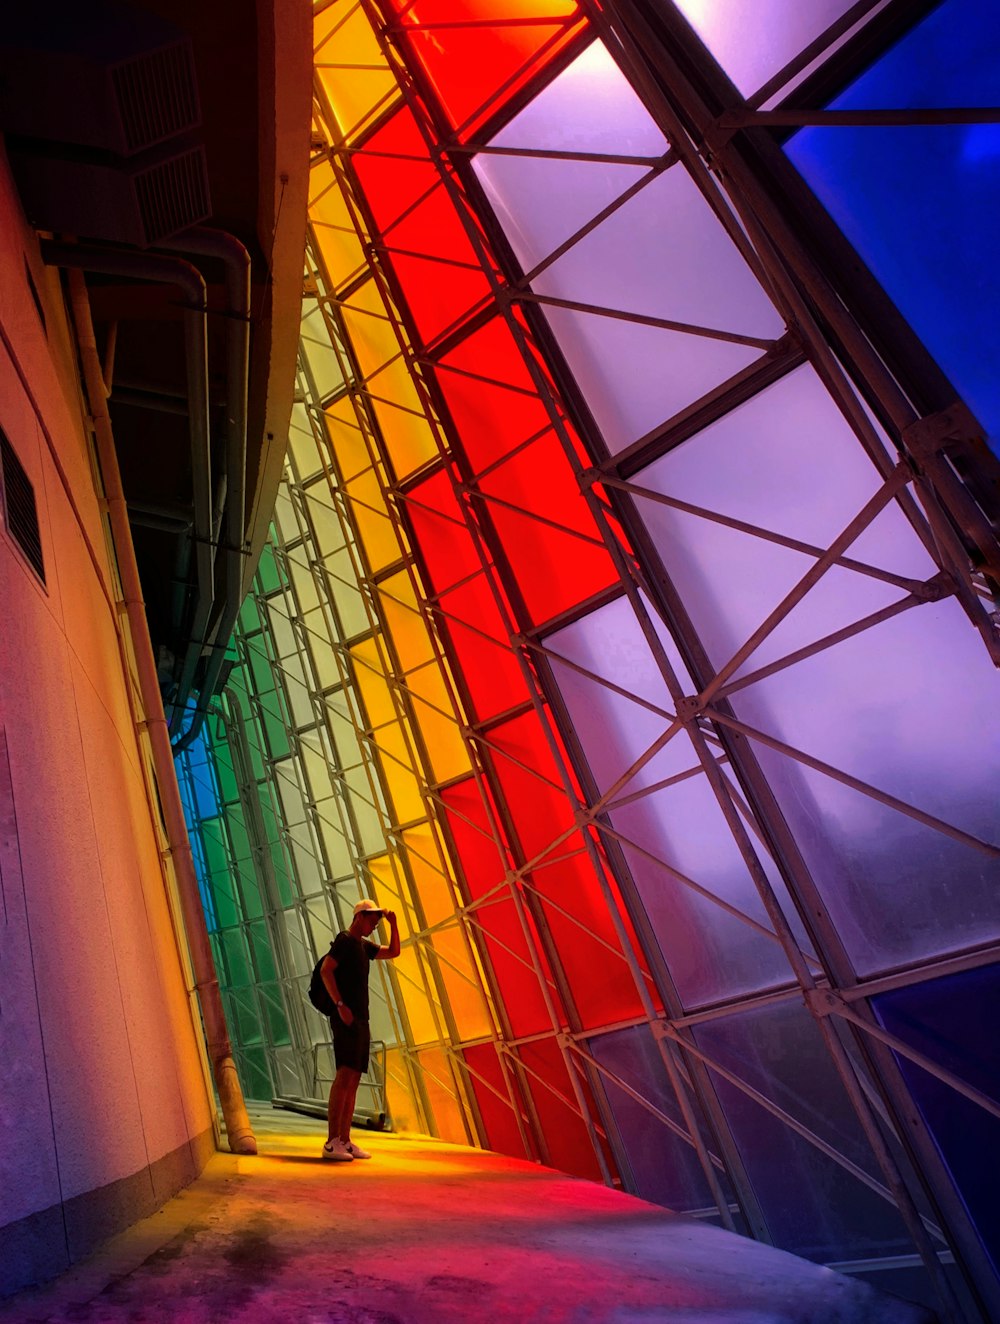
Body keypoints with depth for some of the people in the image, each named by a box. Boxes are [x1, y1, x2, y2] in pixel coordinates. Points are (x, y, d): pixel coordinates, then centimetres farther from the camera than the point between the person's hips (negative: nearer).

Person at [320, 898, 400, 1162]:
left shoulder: (364, 946, 20)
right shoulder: (344, 940, -5)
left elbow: (393, 952, 29)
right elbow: (325, 971, -16)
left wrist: (393, 924, 16)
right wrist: (340, 1005, -21)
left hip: (360, 1019, 9)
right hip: (346, 1018, -9)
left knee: (353, 1081, 7)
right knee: (345, 1075, -15)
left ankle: (345, 1141, 9)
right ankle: (332, 1142, -14)